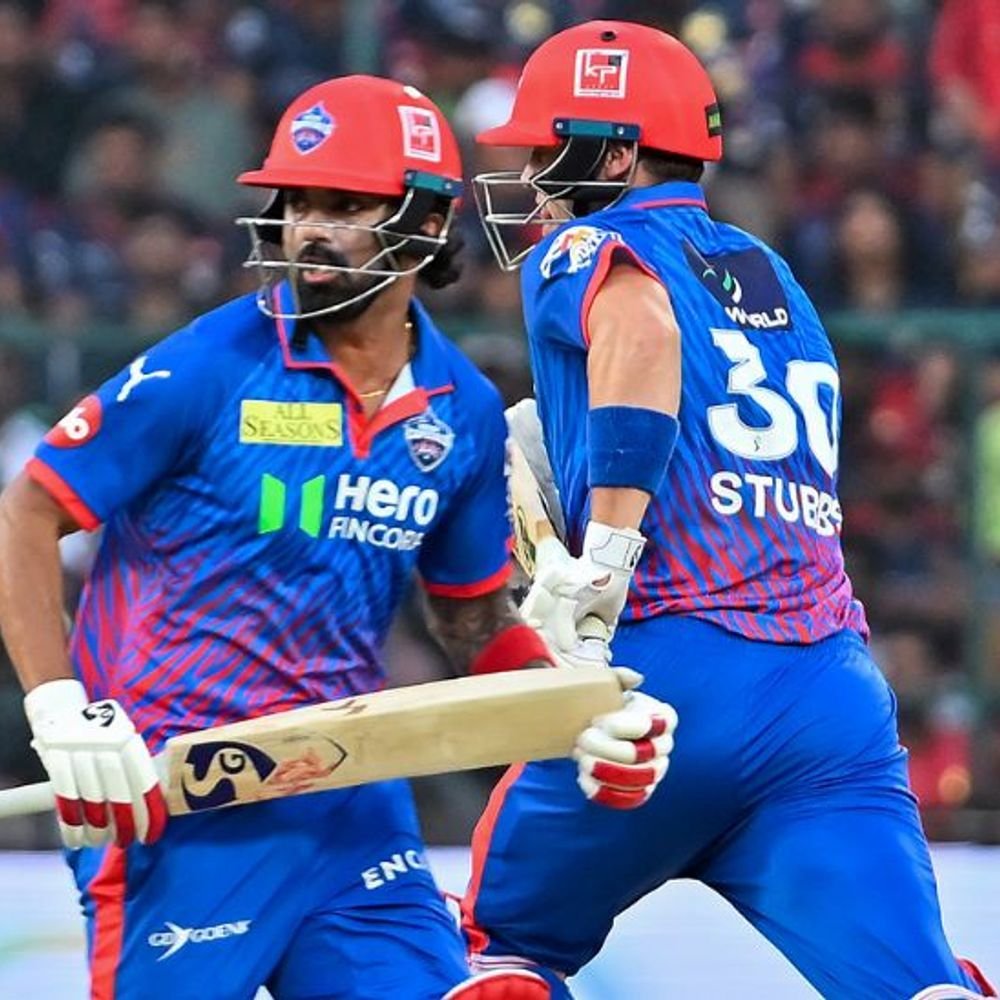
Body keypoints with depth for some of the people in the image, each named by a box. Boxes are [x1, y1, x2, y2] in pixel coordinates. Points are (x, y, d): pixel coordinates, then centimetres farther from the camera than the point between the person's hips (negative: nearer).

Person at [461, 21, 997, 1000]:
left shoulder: (579, 250, 5)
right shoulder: (776, 282, 26)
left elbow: (641, 330, -19)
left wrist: (600, 556, -20)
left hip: (677, 675, -5)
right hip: (837, 690, 5)